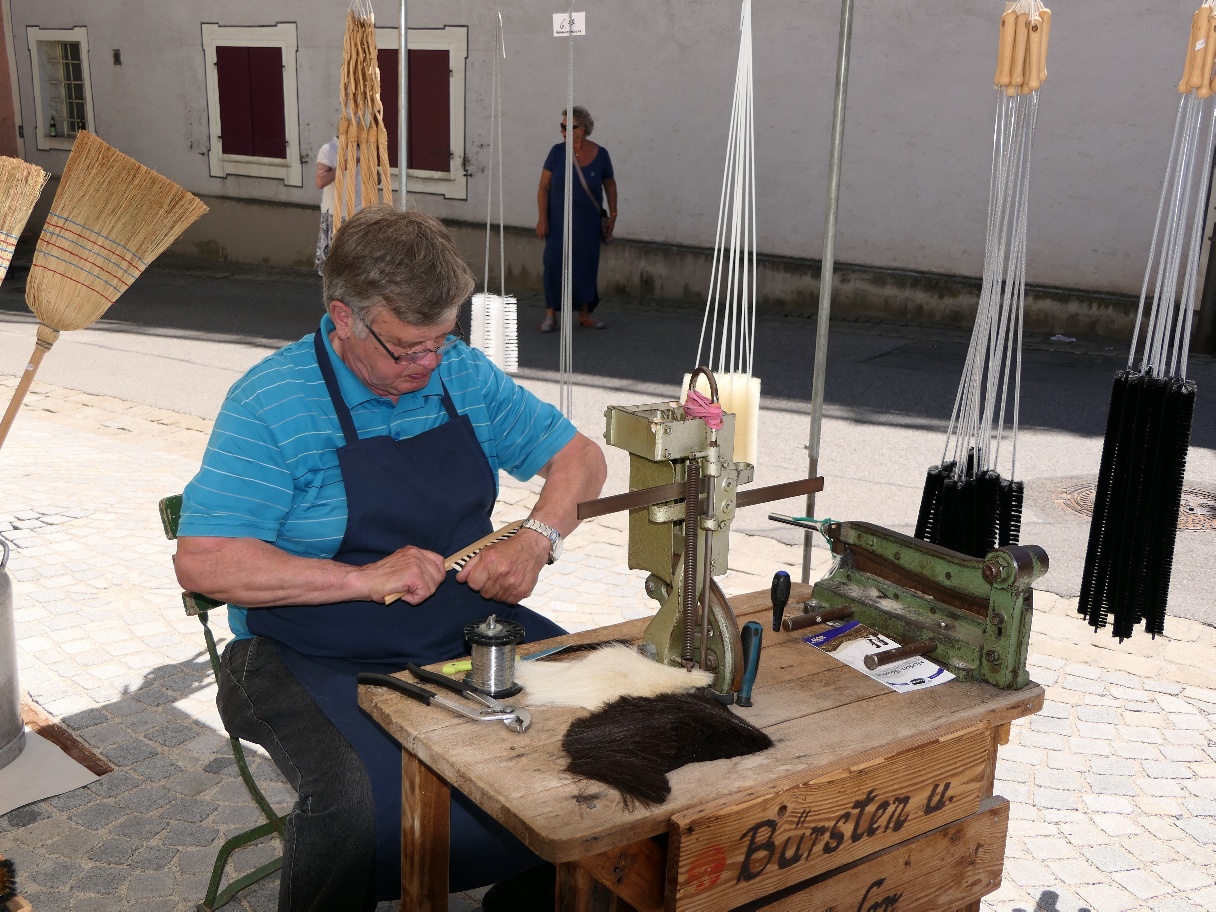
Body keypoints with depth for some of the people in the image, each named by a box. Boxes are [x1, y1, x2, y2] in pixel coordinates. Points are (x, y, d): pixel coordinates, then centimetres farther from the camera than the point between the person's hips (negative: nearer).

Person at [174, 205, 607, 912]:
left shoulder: (463, 373, 4)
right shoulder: (270, 403, -11)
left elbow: (579, 459, 11)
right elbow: (204, 562, -17)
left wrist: (536, 541, -10)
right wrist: (366, 578, -22)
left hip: (468, 630, 5)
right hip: (317, 660, -5)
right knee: (364, 798, -33)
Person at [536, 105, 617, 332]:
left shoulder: (600, 154, -6)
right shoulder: (557, 152, -7)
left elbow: (610, 185, 9)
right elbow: (543, 187, -3)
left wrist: (612, 214, 7)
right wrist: (542, 217, -10)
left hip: (587, 223, 1)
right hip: (559, 222, -1)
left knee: (587, 265, 7)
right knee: (554, 264, -6)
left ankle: (585, 314, 19)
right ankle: (550, 315, 0)